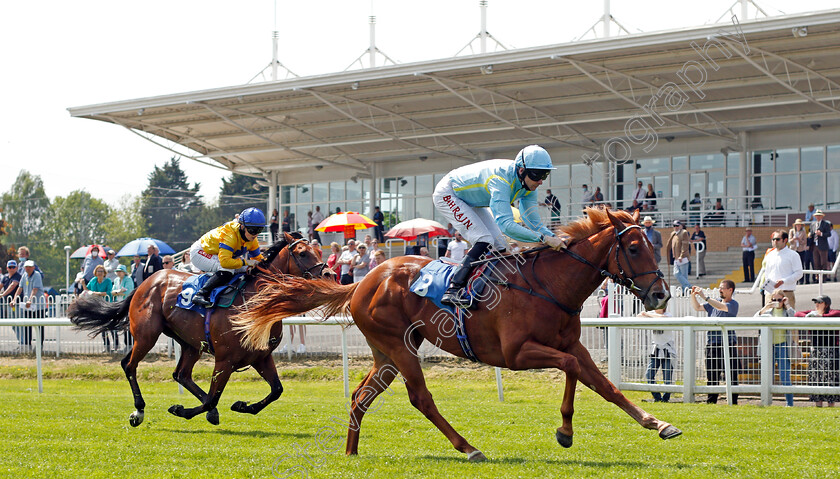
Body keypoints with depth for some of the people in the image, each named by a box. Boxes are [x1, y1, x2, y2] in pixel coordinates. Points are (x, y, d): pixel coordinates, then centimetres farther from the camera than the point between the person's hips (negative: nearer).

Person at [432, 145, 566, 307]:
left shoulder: (528, 186, -14)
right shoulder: (501, 179, -40)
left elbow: (534, 223, -9)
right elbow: (506, 225, -49)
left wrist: (555, 238, -28)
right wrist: (544, 238, -53)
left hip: (471, 201, 9)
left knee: (500, 248, 1)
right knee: (484, 241, -25)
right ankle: (453, 290, -27)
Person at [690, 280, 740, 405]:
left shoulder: (733, 304, -3)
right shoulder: (714, 302, 18)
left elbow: (721, 307, -21)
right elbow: (697, 307, 21)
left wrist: (704, 296, -23)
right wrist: (693, 296, 4)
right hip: (712, 345, 6)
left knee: (730, 375, -6)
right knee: (712, 376, 8)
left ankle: (733, 401, -3)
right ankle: (711, 401, 14)